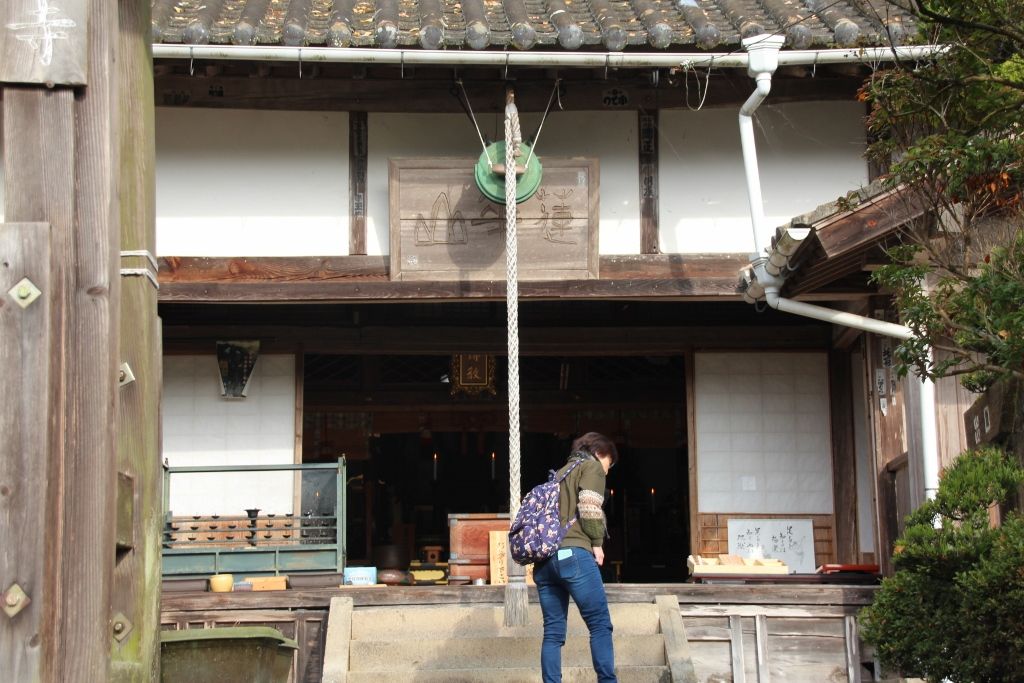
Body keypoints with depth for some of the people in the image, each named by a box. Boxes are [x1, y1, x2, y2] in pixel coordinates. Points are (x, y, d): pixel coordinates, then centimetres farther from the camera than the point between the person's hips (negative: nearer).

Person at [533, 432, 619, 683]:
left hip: (544, 558, 7)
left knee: (553, 631, 4)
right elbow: (589, 508, -8)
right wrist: (597, 543, 2)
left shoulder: (560, 473, 31)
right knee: (600, 624, -4)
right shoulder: (591, 466, 8)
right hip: (573, 553, -7)